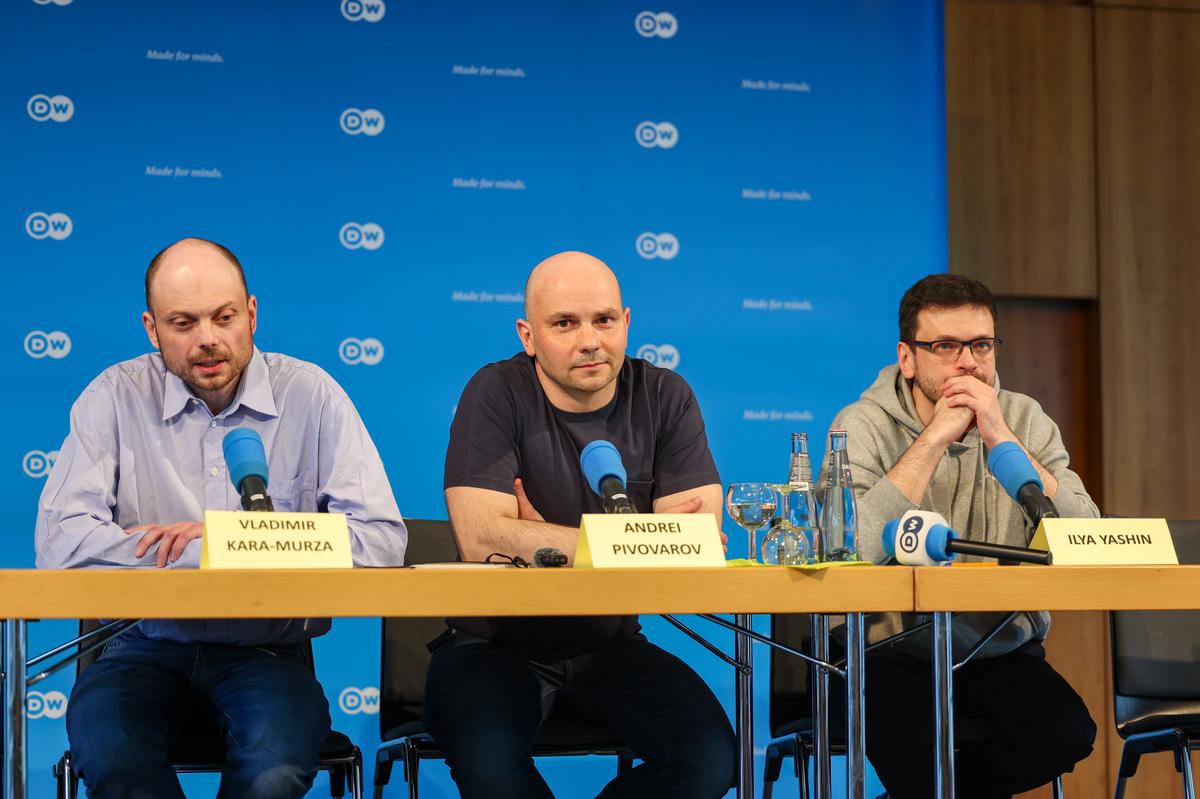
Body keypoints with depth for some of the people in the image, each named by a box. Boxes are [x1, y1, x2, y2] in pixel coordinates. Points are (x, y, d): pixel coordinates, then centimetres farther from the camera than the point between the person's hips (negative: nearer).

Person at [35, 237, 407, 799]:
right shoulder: (115, 398, 1)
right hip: (148, 644, 1)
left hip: (267, 648, -1)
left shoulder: (311, 395, 0)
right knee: (102, 743, -32)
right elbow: (60, 542, -11)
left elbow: (382, 540, -8)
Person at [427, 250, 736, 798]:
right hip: (495, 645, -3)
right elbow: (482, 539, -21)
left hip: (610, 645, 3)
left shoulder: (664, 398, 0)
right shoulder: (497, 394, -9)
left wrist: (542, 540, -16)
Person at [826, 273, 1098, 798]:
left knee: (1067, 733, -24)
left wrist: (1000, 439, -17)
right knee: (911, 744, -35)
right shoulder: (863, 426, -5)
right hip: (890, 654, -4)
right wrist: (934, 439, -20)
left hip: (1003, 652, 4)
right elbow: (851, 548, -24)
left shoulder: (1024, 419, 5)